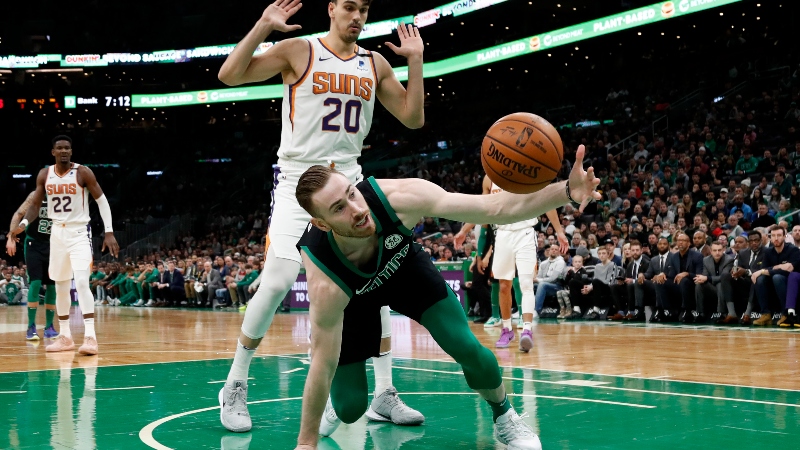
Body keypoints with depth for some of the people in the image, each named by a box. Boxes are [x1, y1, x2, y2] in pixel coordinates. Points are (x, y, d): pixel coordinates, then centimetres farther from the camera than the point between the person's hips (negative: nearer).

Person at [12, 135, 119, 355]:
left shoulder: (83, 173, -10)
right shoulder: (44, 175, 2)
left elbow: (102, 200, -7)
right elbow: (35, 204, 10)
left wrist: (109, 232, -14)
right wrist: (23, 224, -10)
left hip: (79, 232, -5)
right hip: (57, 233, 5)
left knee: (81, 282, -20)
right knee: (60, 286, 11)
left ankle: (90, 337, -21)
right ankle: (65, 337, 21)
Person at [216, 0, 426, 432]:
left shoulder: (375, 65, 9)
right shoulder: (299, 51, -3)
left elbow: (413, 118, 8)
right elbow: (230, 75, -11)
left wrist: (415, 60, 1)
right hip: (298, 181, -4)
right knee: (278, 281, -16)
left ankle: (384, 395, 6)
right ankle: (235, 385, 2)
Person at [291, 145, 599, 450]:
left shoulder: (397, 197, -39)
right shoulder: (325, 285, -42)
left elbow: (493, 208, -39)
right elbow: (324, 363, -31)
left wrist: (565, 191, -52)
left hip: (405, 266, 2)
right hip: (350, 296, -2)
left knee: (467, 348, -15)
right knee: (350, 408, -4)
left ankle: (504, 417, 15)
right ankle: (335, 403, 36)